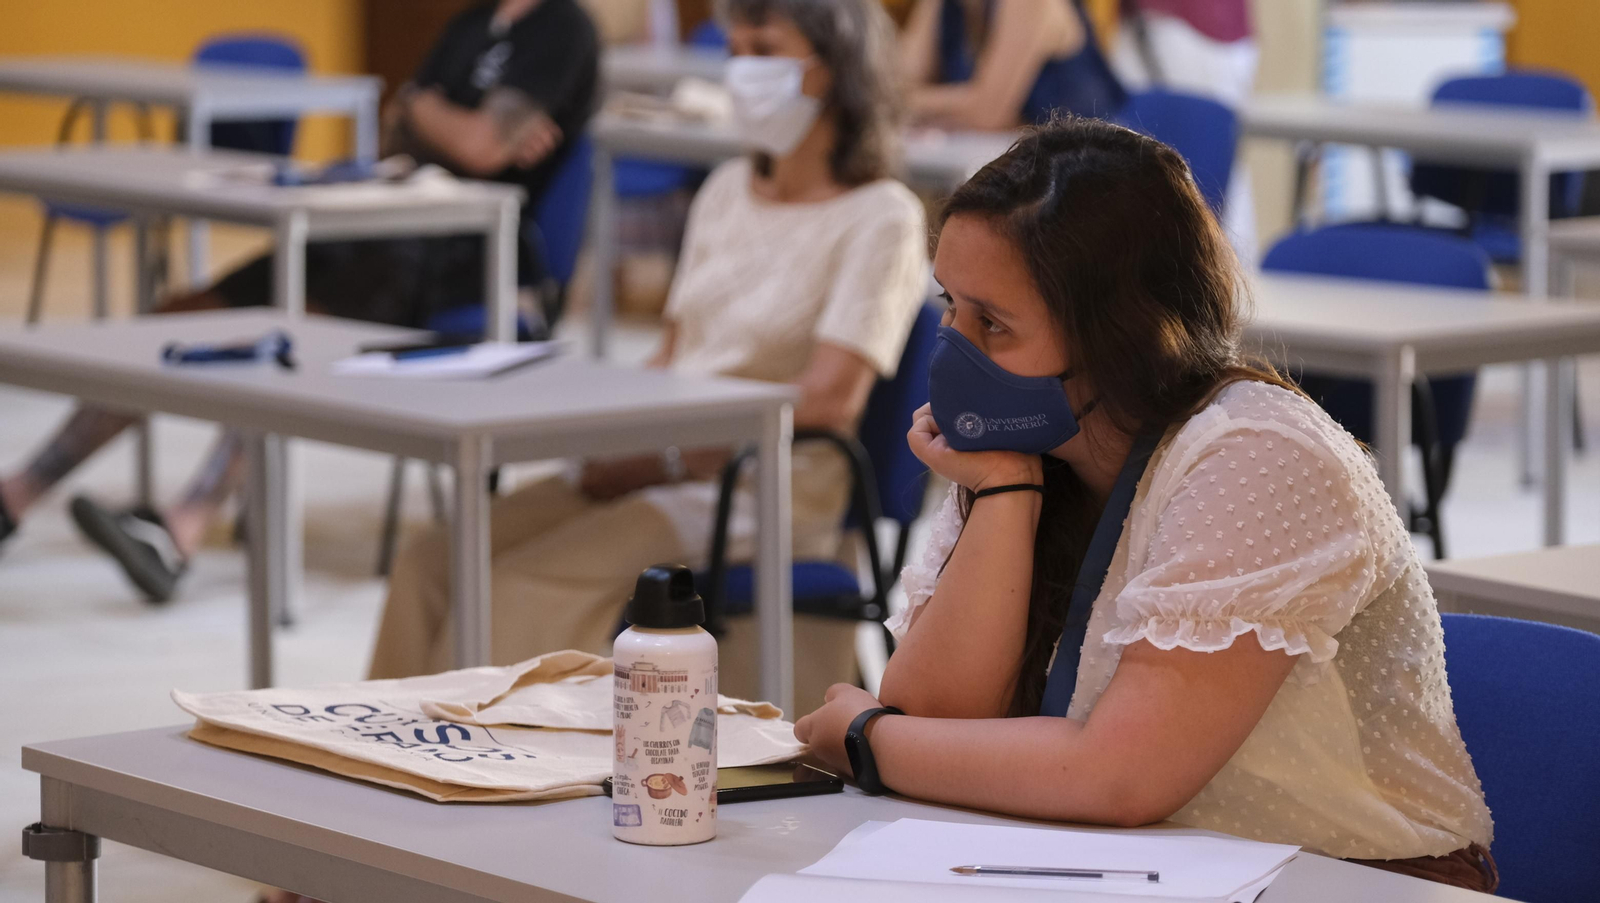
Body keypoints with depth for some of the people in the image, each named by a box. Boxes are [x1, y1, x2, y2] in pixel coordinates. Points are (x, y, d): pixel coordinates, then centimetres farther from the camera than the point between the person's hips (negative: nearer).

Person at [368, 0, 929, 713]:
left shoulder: (880, 218, -6)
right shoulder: (729, 191, 17)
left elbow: (827, 400, -15)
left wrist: (669, 459, -17)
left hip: (763, 495, -7)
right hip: (667, 474, 7)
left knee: (525, 590, -26)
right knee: (436, 562, -14)